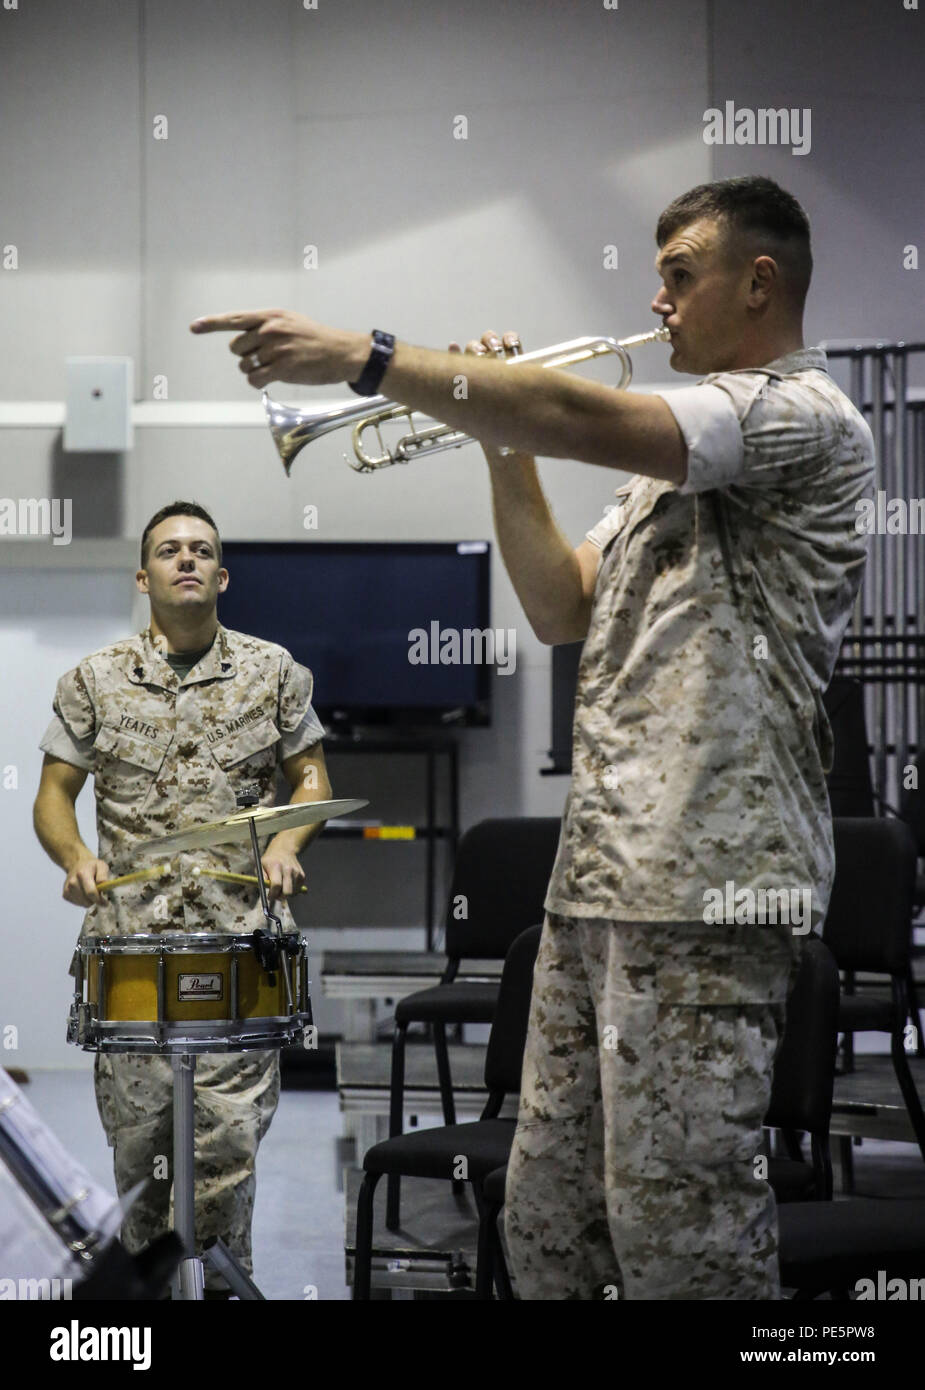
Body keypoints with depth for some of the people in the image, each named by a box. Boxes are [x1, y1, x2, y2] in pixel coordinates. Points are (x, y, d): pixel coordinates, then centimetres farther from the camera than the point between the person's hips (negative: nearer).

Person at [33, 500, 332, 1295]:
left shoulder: (273, 672, 9)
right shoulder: (96, 680, 8)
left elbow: (311, 777, 13)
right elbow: (54, 793, 11)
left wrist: (286, 845, -6)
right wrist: (75, 857, -9)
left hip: (240, 932, -1)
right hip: (129, 931, 1)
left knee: (229, 1130, -7)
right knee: (135, 1125, 2)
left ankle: (225, 1280, 7)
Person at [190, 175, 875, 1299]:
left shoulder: (802, 414, -6)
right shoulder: (674, 456, 26)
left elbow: (582, 421, -20)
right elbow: (564, 610, 21)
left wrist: (361, 358, -21)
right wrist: (503, 446, 10)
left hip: (702, 877, -9)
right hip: (598, 871, 9)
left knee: (677, 1229, -8)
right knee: (548, 1214, 10)